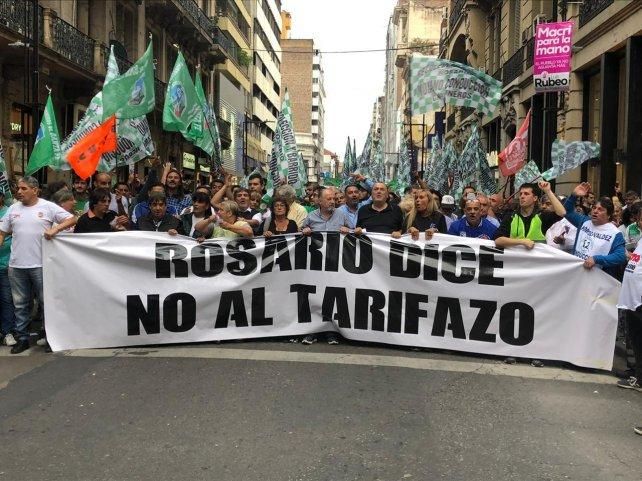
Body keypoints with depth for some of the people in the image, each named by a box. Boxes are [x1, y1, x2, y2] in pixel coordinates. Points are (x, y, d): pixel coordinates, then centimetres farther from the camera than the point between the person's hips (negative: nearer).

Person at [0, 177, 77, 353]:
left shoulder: (48, 207, -1)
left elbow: (72, 219, -4)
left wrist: (55, 228, -18)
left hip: (40, 265, -4)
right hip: (17, 266, 4)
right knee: (20, 305, 11)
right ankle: (22, 338, 21)